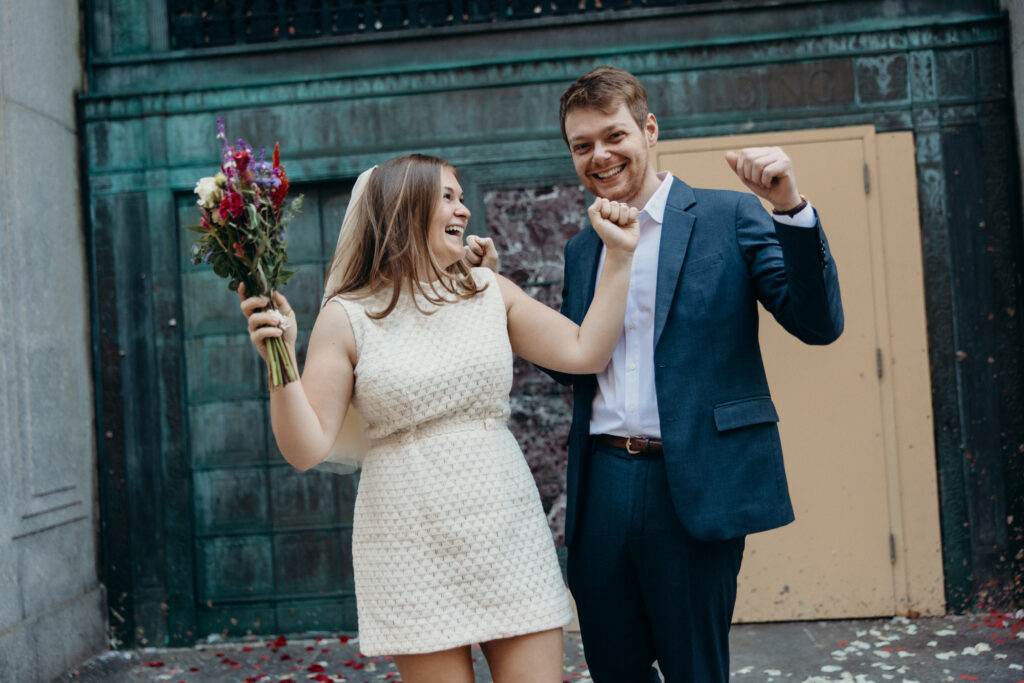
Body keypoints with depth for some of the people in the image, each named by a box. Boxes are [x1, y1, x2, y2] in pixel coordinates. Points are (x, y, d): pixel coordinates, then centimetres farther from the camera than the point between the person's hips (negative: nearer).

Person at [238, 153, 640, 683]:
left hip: (506, 534, 3)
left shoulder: (490, 291, 7)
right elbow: (306, 450, -7)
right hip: (415, 550, -2)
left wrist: (618, 255, 2)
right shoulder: (347, 318, -3)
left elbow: (586, 353, 4)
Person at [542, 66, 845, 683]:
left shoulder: (730, 216, -2)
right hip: (602, 486, 5)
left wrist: (791, 209, -22)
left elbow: (820, 324, -9)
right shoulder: (582, 249, 14)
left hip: (694, 488, -5)